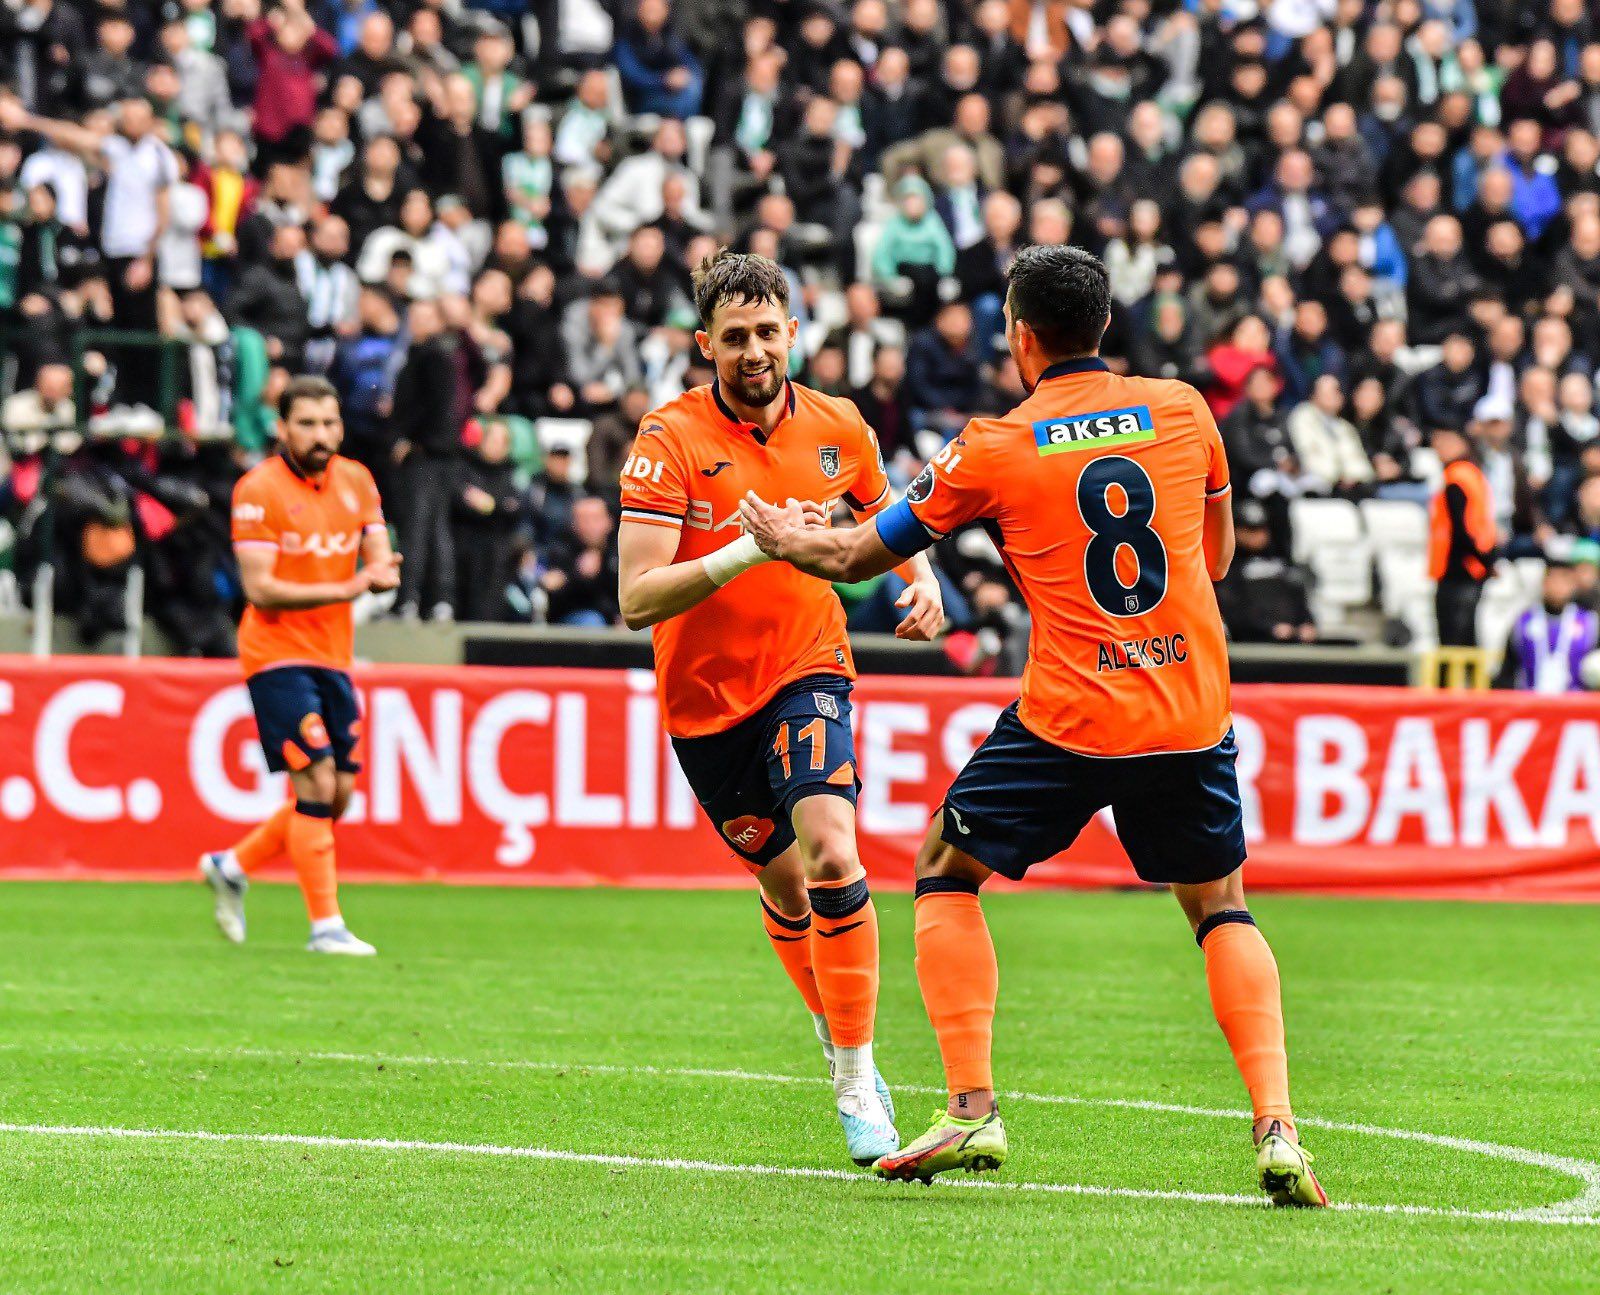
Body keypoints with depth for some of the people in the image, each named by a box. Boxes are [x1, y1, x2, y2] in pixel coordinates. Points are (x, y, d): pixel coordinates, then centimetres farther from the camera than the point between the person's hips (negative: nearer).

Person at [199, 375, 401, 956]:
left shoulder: (356, 481, 8)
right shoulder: (259, 489, -11)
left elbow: (380, 563, 8)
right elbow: (259, 588, -16)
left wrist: (381, 573, -17)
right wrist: (341, 589, -23)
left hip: (333, 657, 7)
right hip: (276, 654, -7)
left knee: (338, 796, 7)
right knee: (316, 783, -15)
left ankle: (232, 866, 27)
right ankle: (326, 925, -10)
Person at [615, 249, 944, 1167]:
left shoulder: (837, 428, -3)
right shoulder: (670, 439, -14)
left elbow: (887, 515, 20)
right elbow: (637, 599, -22)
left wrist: (922, 579, -1)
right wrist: (748, 550, -33)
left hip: (807, 674, 0)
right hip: (705, 698, 0)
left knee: (831, 856, -22)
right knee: (783, 883, 11)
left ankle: (858, 1081, -14)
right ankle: (843, 1044, 37)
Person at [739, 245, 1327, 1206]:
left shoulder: (995, 448, -1)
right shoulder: (1182, 410, 6)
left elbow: (852, 558, 9)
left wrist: (780, 535, 29)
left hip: (1070, 719, -3)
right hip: (1193, 713, 3)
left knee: (947, 870, 17)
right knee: (1221, 905, 19)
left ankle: (973, 1111, 6)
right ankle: (1278, 1131, -1)